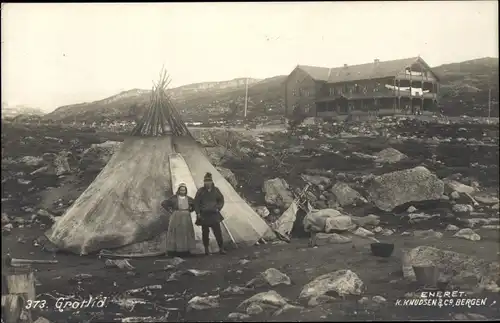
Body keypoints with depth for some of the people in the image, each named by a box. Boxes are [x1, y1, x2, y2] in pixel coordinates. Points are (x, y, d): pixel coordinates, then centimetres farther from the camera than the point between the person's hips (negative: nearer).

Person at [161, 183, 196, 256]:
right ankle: (173, 250, -2)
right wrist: (170, 210, -4)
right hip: (176, 218, -3)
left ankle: (186, 250, 9)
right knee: (176, 233, -5)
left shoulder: (189, 199, 7)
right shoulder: (174, 198, -2)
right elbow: (163, 203, -1)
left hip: (186, 219, 3)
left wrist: (190, 210, 7)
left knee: (186, 233, 3)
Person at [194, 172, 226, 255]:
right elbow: (196, 202, 0)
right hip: (204, 215, -1)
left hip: (214, 214, 1)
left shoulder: (215, 190, 3)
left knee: (218, 232, -3)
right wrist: (198, 213, -6)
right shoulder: (200, 191, -3)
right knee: (205, 232, 6)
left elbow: (221, 200, 14)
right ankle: (206, 249, 17)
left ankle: (221, 248, 4)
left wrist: (218, 208, 2)